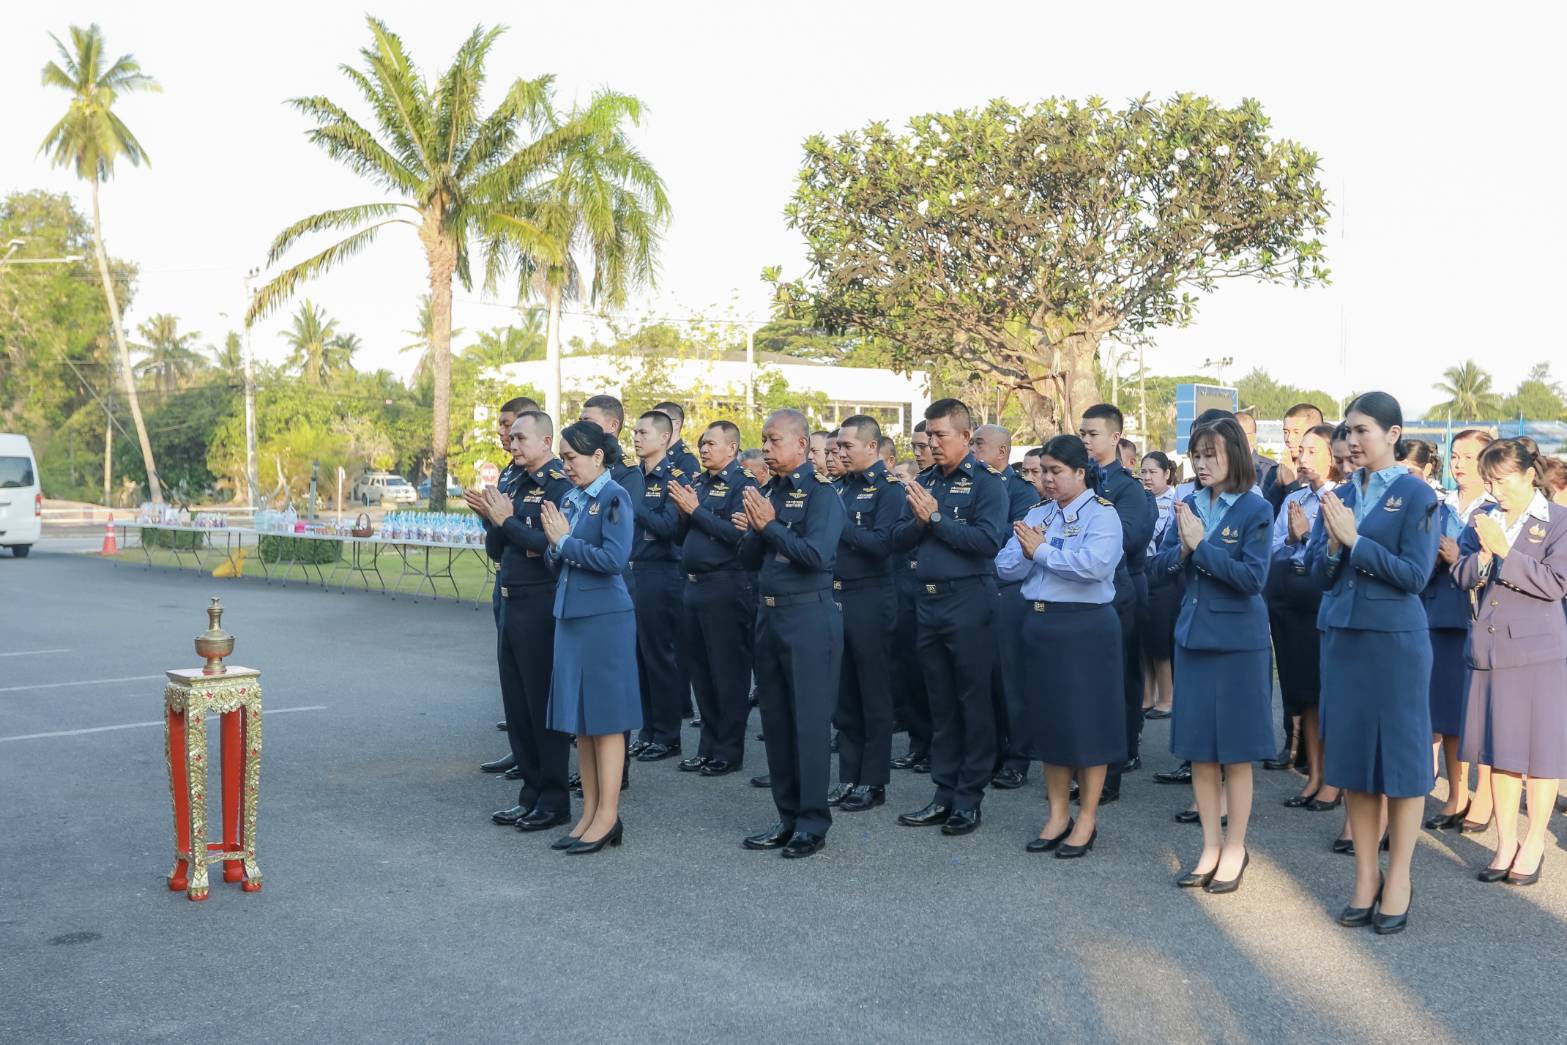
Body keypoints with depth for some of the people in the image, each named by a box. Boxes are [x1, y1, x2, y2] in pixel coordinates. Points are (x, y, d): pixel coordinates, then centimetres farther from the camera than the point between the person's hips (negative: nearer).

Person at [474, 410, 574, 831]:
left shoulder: (559, 485, -12)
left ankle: (554, 800, 8)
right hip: (512, 604, 9)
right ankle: (531, 793, 23)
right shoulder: (519, 485, 14)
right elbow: (495, 551, 16)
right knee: (517, 704, 13)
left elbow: (552, 544, -24)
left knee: (544, 703, -2)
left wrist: (507, 520, -17)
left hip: (542, 608, -9)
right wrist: (492, 519, -2)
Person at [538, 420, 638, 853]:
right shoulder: (569, 499, 12)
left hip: (605, 617, -8)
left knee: (605, 715, -2)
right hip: (570, 614, 8)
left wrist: (564, 540, -13)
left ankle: (608, 816, 5)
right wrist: (555, 546, -5)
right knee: (578, 717, 11)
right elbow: (556, 561, 16)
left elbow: (614, 558, -20)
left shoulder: (614, 498, -10)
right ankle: (590, 811, 20)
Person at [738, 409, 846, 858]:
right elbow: (751, 560, 14)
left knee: (810, 720, -3)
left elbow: (817, 555, -22)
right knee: (775, 719, 11)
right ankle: (788, 817, 21)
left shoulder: (820, 493, -9)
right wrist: (750, 530, -5)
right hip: (769, 614, 8)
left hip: (808, 616, -8)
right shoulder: (767, 493, 14)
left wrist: (770, 525, -17)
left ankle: (812, 823, 6)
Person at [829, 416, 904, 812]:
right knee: (843, 694, 12)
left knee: (873, 696, 2)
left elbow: (882, 544, -21)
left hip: (870, 601, -7)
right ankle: (848, 776, 21)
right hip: (837, 597, 7)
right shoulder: (843, 486, 14)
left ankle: (872, 782, 11)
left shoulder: (888, 487, -9)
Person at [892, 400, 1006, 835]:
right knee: (940, 702, 12)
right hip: (928, 601, 6)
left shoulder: (985, 482, -6)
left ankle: (969, 798, 11)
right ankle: (944, 794, 20)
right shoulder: (924, 480, 12)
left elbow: (988, 540, -19)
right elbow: (899, 540, 8)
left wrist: (936, 519, -16)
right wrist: (917, 520, -12)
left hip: (969, 601, -6)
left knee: (973, 701, 2)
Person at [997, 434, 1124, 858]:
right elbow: (1005, 568, 5)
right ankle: (1058, 814, 24)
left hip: (1086, 628, -6)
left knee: (1087, 720, 1)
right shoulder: (1036, 514, 11)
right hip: (1037, 625, 6)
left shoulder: (1102, 514, -6)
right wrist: (1026, 553, -15)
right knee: (1047, 717, 11)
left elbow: (1094, 565, -24)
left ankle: (1087, 819, 14)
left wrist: (1042, 551, -14)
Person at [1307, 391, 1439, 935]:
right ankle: (1366, 873, 19)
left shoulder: (1416, 495, -5)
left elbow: (1415, 574, -13)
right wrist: (1333, 543, -13)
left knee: (1401, 753, 3)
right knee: (1352, 751, 9)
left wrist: (1354, 540, -16)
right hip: (1342, 636, 5)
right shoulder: (1338, 496, 9)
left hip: (1396, 639, -5)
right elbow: (1319, 574, 6)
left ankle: (1399, 878, 13)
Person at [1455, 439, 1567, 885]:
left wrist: (1504, 552, -18)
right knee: (1499, 751, 10)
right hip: (1491, 649, 4)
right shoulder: (1482, 521, 10)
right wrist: (1483, 553, -16)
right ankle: (1506, 840, 21)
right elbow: (1462, 576, 3)